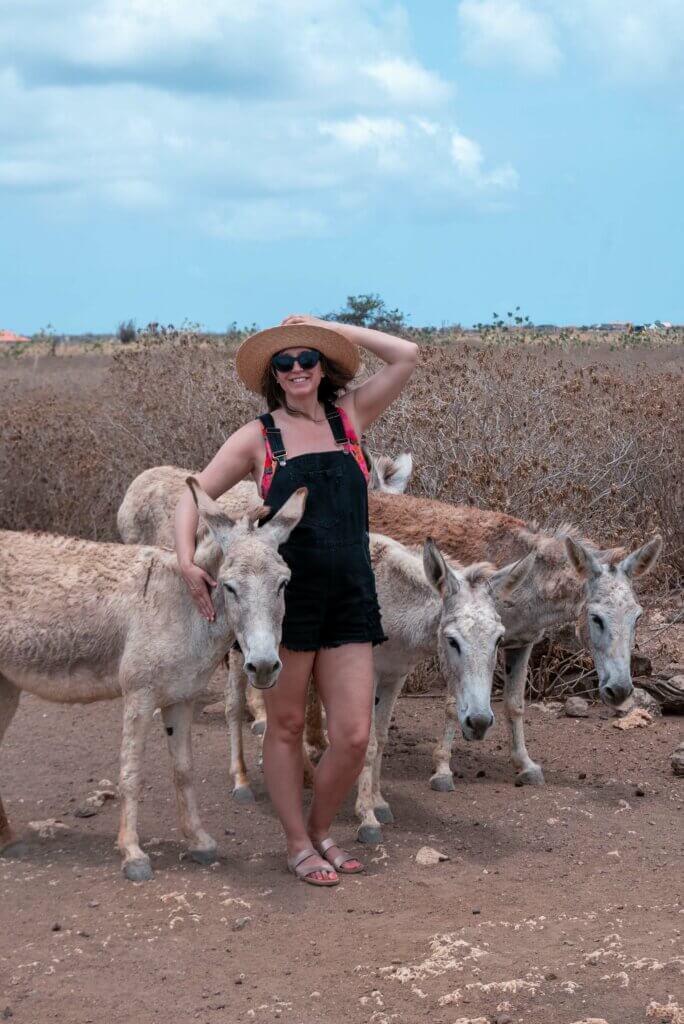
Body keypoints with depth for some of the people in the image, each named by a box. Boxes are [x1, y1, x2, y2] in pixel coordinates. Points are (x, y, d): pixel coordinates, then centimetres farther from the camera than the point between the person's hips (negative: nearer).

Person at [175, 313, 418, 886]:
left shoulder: (350, 418, 8)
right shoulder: (257, 437, 1)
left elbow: (406, 356, 3)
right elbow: (196, 496, 1)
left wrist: (329, 327, 4)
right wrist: (187, 560, -15)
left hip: (350, 596, 2)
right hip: (285, 595, -2)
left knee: (354, 734, -1)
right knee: (287, 725, 8)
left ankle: (320, 830, 23)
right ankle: (298, 844, 23)